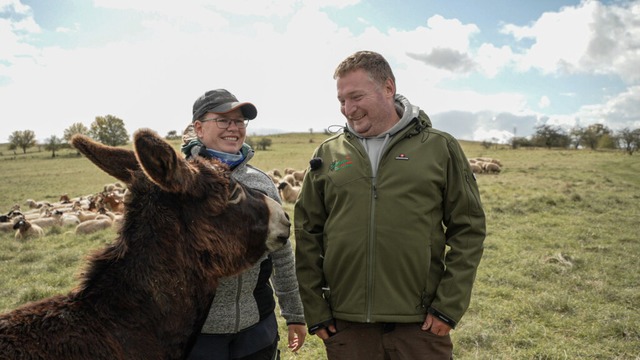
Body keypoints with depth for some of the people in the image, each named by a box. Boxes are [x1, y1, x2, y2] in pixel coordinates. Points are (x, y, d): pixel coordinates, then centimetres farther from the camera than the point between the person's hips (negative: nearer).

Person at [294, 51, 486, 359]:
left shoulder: (440, 148, -1)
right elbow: (307, 233, 5)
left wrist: (449, 306, -5)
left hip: (421, 324, -1)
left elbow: (469, 229, 0)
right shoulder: (328, 154, 4)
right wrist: (314, 310, 2)